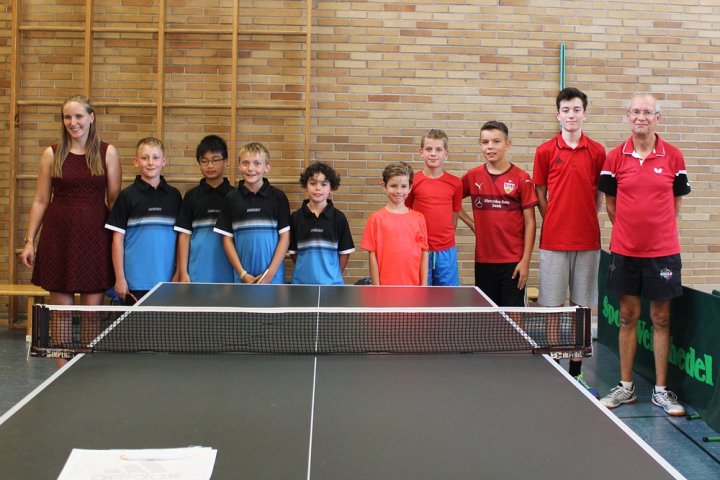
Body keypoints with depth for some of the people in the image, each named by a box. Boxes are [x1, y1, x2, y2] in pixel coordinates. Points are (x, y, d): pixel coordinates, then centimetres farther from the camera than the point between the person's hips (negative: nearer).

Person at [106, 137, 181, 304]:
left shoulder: (174, 196, 7)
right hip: (135, 282, -2)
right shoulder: (127, 196, 0)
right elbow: (118, 239, 0)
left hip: (167, 280, 2)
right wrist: (119, 278, -4)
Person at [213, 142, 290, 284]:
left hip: (273, 275, -1)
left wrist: (270, 273, -8)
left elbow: (285, 237, -1)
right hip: (242, 276, 1)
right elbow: (227, 239, 4)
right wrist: (242, 274, -4)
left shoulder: (278, 197, -1)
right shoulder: (231, 198, 3)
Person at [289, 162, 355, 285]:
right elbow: (293, 252, 6)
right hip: (302, 282, 1)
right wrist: (307, 271, 3)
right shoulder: (296, 217, 1)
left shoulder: (338, 217, -1)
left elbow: (345, 251, 4)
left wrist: (335, 275, 2)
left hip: (331, 283, -1)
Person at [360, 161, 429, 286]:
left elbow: (424, 253, 5)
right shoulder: (376, 219, -2)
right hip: (387, 286, -2)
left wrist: (424, 286, 1)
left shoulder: (419, 218, 4)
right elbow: (373, 255, -1)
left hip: (413, 287, 2)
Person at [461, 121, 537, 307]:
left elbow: (530, 222, -4)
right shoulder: (473, 176, 4)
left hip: (513, 262, -3)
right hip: (483, 261, 3)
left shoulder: (521, 178, -5)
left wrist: (526, 260, -8)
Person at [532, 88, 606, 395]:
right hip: (553, 240, -1)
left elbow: (600, 195, 10)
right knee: (551, 306, 1)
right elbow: (540, 194, 7)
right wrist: (556, 222, 3)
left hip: (587, 240, 1)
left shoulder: (597, 152, 4)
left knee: (582, 306, 7)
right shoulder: (545, 151, 1)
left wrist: (584, 220, 2)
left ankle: (576, 372, 16)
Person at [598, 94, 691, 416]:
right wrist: (629, 228, 7)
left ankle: (661, 390, 14)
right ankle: (625, 387, 19)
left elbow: (676, 201, 8)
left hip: (662, 250, -1)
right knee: (628, 317, 9)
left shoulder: (673, 156, 0)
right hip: (625, 250, 1)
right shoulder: (615, 157, 1)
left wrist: (656, 229, 5)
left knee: (660, 319, 5)